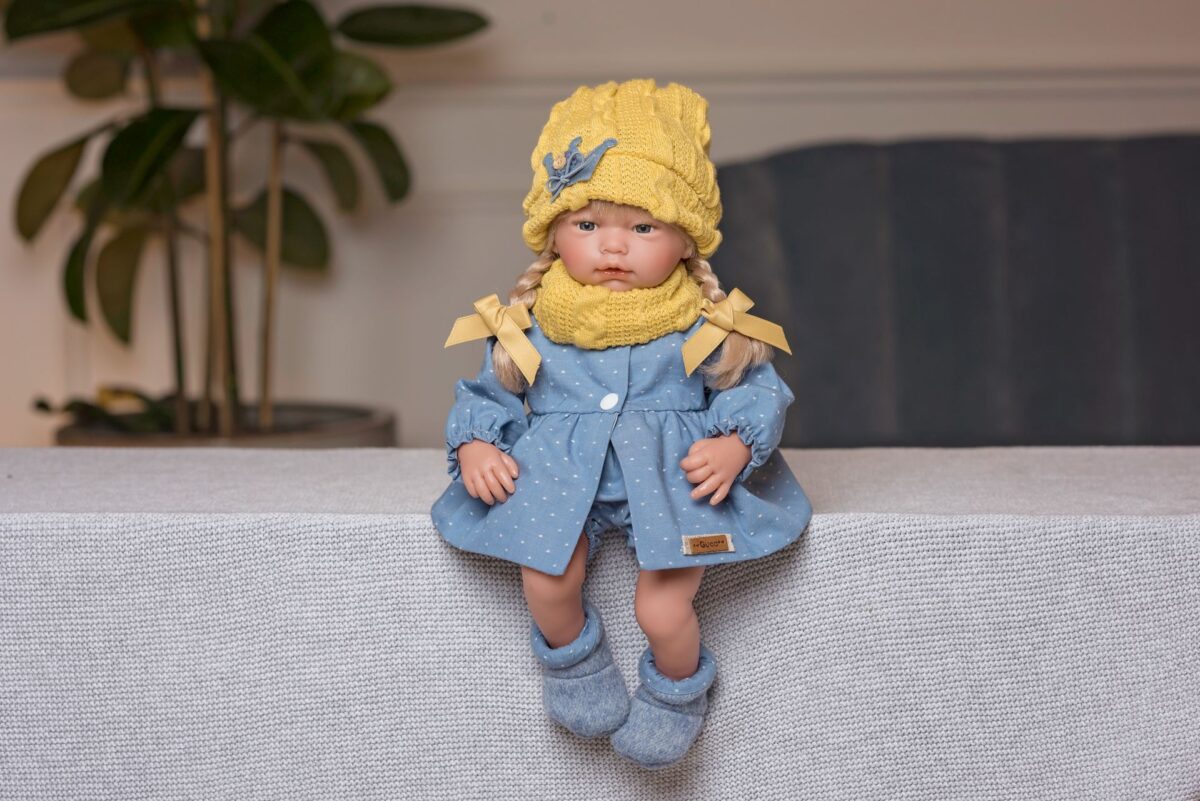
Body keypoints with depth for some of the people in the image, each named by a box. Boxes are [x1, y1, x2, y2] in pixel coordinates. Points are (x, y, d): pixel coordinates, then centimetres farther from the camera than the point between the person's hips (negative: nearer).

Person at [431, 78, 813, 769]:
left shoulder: (707, 325, -2)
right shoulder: (528, 325, 3)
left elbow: (757, 389, 3)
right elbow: (489, 393, 12)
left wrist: (735, 445, -17)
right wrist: (475, 444, -8)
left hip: (676, 477, -1)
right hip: (560, 472, 2)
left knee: (663, 610, -16)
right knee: (547, 584, -22)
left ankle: (677, 693, 18)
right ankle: (573, 663, 12)